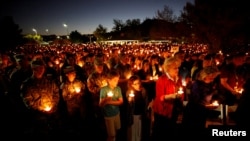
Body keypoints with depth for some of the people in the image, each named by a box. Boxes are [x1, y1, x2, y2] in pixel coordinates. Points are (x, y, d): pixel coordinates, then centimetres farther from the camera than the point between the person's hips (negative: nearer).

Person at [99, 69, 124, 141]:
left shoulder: (118, 89, -5)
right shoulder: (103, 89, -16)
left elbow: (121, 101, -5)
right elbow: (101, 104, -16)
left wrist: (111, 102, -18)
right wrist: (106, 100, -36)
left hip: (117, 113, 4)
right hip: (108, 115, -4)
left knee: (116, 132, 18)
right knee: (111, 135, 3)